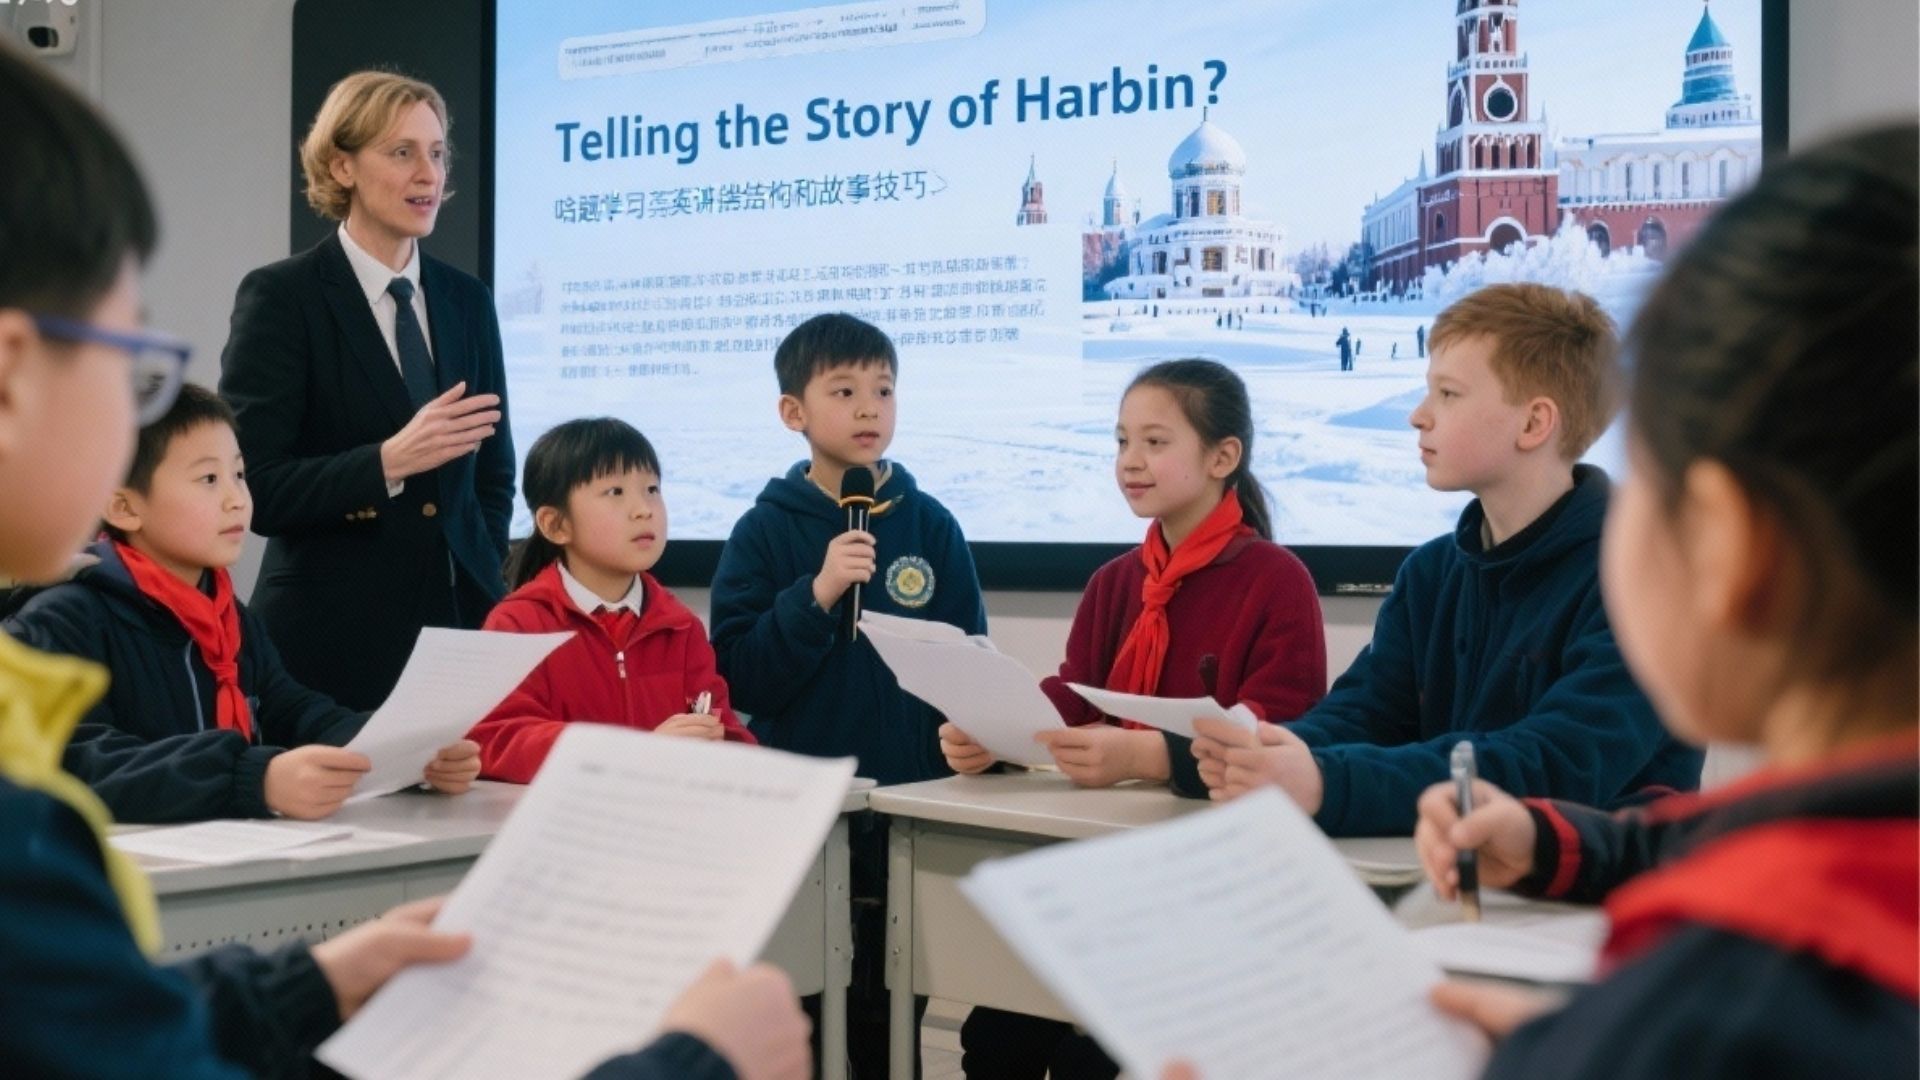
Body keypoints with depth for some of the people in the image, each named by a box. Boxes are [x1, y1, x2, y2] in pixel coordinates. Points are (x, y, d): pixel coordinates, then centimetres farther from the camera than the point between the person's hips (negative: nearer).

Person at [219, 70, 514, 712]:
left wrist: (484, 585, 3)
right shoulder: (280, 297, -5)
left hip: (460, 624, 4)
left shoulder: (467, 301, 11)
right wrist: (387, 462, -23)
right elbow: (252, 487, -11)